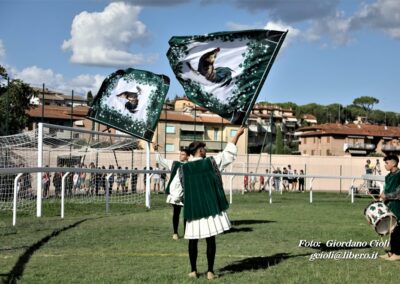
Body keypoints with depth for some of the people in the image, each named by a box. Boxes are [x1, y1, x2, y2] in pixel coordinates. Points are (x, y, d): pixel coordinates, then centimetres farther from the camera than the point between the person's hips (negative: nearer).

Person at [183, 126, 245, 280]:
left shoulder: (184, 168, 1)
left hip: (193, 209, 2)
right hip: (211, 207, -1)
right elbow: (228, 153, 6)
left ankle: (193, 271, 15)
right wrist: (237, 134, 17)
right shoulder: (211, 162, -3)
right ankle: (210, 271, 6)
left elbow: (183, 187, 11)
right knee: (210, 240, 4)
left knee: (193, 241, 10)